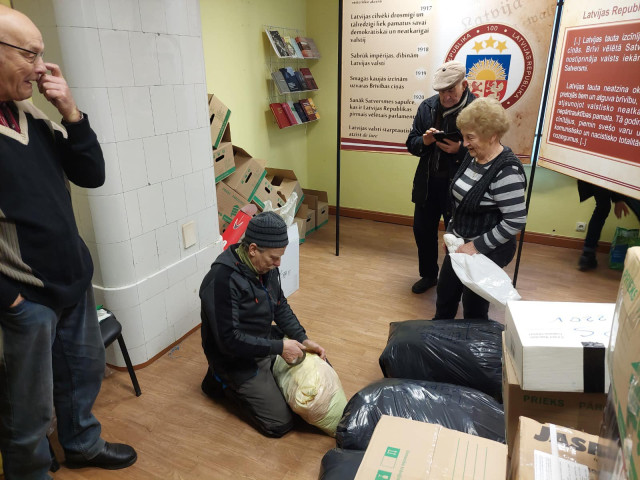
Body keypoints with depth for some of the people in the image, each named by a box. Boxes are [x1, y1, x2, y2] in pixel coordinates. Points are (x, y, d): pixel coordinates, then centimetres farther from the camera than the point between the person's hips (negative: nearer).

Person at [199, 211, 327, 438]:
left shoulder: (266, 265, -6)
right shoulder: (222, 279, -31)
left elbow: (281, 307, 7)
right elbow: (229, 339, -29)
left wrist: (303, 339, -5)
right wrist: (279, 347, -27)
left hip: (266, 342, 8)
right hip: (237, 361, -8)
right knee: (281, 423, -8)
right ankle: (223, 382, 9)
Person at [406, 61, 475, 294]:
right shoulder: (427, 107, 0)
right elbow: (411, 144, 4)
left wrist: (460, 150, -28)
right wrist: (424, 141, -18)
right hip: (427, 183, 5)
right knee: (422, 231, 16)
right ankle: (428, 275, 40)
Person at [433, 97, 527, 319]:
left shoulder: (506, 171, -25)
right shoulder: (473, 155, 0)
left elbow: (516, 221, -25)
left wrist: (477, 245, -22)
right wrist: (450, 231, 11)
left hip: (487, 252, -8)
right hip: (461, 244, 9)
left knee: (474, 309, 9)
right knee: (445, 294, 22)